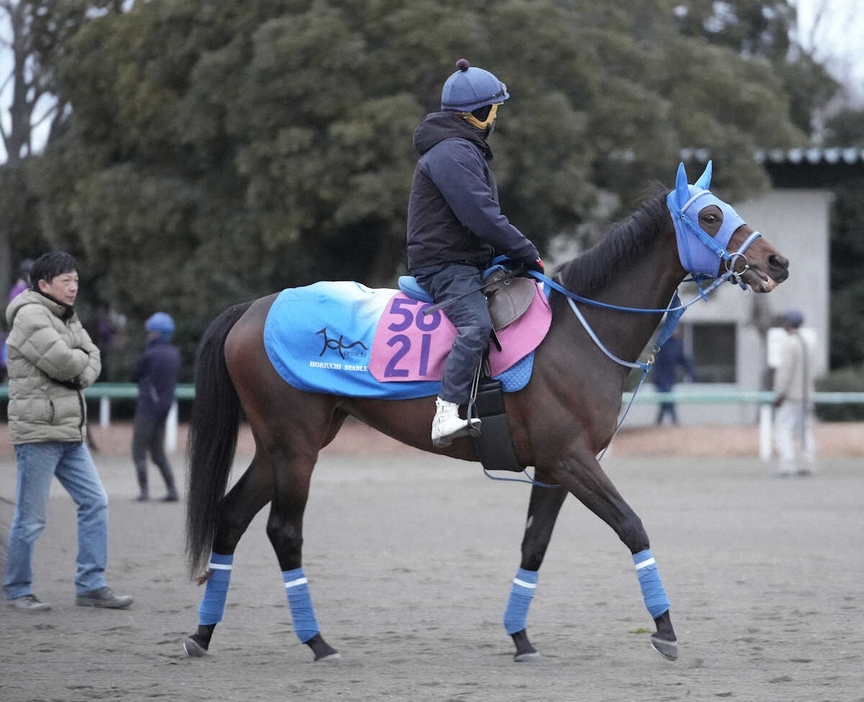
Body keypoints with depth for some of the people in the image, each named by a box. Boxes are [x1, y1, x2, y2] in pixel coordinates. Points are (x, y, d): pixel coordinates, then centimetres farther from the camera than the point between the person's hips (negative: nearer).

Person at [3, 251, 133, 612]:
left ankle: (91, 585, 8)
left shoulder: (68, 319, 17)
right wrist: (80, 359, -2)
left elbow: (92, 362, 9)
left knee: (95, 502, 4)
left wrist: (78, 372, -11)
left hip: (70, 432, 9)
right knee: (31, 517, -4)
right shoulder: (30, 315, -11)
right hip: (37, 430, -9)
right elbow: (60, 361, -21)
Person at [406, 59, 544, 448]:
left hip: (471, 261, 11)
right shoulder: (452, 154, -15)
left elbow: (485, 214, 25)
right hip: (445, 265, -11)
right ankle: (447, 414, -42)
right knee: (477, 324, -33)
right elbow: (483, 218, -21)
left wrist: (521, 253, 15)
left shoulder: (465, 149, 21)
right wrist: (529, 254, -14)